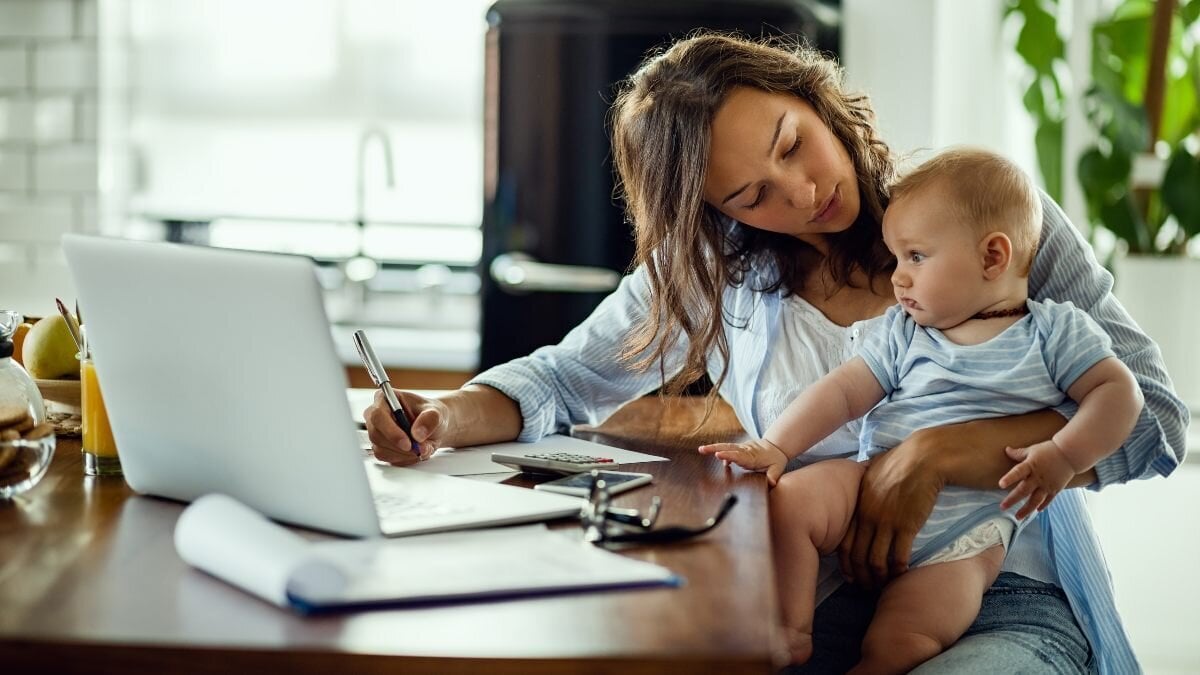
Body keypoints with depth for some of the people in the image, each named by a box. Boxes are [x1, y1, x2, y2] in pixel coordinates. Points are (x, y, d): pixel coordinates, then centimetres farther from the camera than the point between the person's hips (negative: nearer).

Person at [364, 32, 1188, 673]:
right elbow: (564, 381, 15)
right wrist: (448, 416, -7)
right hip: (811, 598, 2)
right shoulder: (714, 271, 9)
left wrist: (934, 455, -18)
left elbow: (1153, 415, -5)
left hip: (1006, 603, -2)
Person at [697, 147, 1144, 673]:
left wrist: (1063, 456, -16)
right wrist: (776, 446, -9)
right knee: (788, 501, -24)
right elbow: (842, 392, 6)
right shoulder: (901, 333, 14)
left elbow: (1118, 391, 0)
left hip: (970, 528, -4)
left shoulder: (1056, 331, 5)